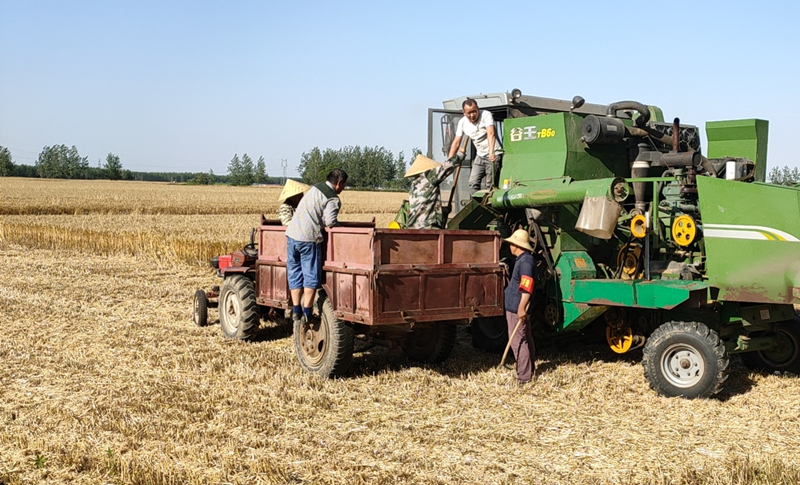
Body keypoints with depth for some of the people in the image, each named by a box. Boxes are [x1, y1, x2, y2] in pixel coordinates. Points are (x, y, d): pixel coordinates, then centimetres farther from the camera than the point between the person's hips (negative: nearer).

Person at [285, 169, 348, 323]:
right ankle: (306, 313, 0)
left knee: (294, 273, 11)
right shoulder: (333, 199, -6)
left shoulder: (315, 188, 17)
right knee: (311, 276, 2)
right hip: (309, 238, -7)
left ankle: (296, 311, 12)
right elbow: (330, 222, -17)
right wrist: (338, 224, 4)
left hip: (292, 234, 7)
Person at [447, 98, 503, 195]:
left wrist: (491, 153, -42)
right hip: (480, 155, 6)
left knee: (490, 184, -11)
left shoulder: (486, 115, -16)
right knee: (473, 183, -1)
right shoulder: (462, 122, 0)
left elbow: (491, 134, -29)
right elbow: (456, 142, 5)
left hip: (494, 154, -6)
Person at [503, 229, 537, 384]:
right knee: (526, 340, 18)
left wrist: (521, 308, -28)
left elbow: (527, 288, -26)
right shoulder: (524, 259, 14)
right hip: (517, 308, 11)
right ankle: (529, 370, 28)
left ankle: (523, 377, -5)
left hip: (517, 310, -11)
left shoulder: (525, 262, -19)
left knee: (518, 342, -8)